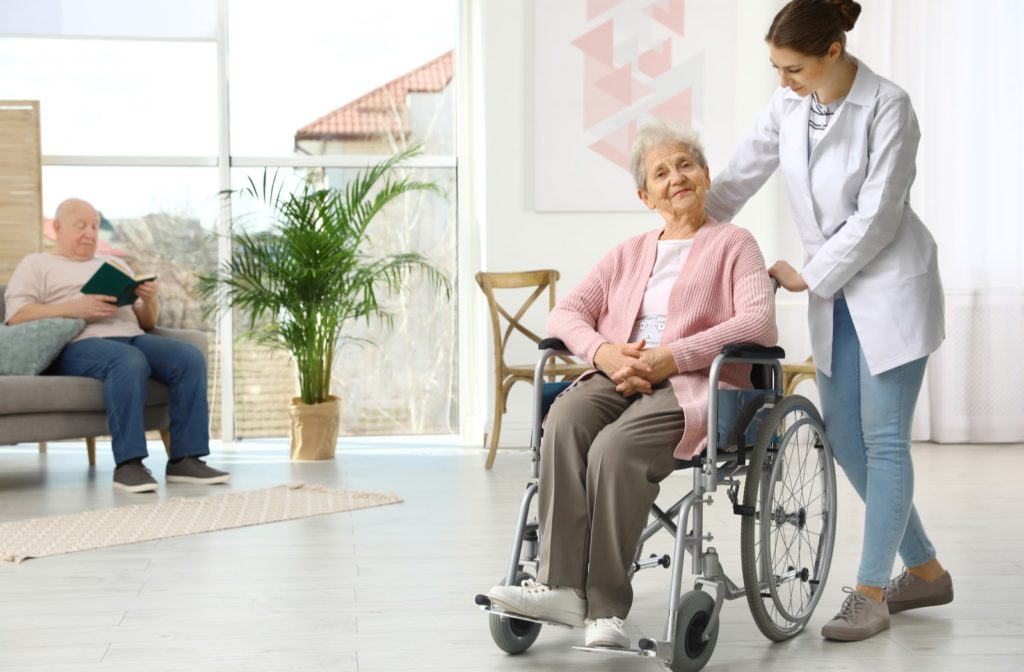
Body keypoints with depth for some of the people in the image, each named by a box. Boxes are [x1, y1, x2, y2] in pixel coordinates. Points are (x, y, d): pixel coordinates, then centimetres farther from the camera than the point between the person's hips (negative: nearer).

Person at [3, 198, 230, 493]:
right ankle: (128, 463, -38)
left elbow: (147, 323, 24)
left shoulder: (115, 265, 31)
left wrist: (151, 300, 0)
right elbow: (16, 316, -2)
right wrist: (74, 308, -15)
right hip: (79, 344, -5)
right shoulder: (36, 264, 17)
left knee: (190, 357, -24)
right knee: (130, 362, -39)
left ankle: (185, 459, -28)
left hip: (132, 337, 5)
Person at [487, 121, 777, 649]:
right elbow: (565, 313, 15)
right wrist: (604, 352, -9)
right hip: (619, 378, 4)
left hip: (695, 383, -4)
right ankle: (561, 586, -34)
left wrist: (672, 357, -17)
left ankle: (605, 608, -29)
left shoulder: (733, 244, 14)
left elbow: (759, 324, -5)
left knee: (614, 447, -34)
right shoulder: (628, 254, 28)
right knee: (563, 423, -31)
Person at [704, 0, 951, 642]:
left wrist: (807, 276, -12)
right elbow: (742, 174, 10)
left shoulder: (887, 107, -17)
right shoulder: (790, 103, 0)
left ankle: (871, 592, 5)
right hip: (836, 292, 7)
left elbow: (876, 217, -18)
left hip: (891, 286, -7)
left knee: (883, 440, -4)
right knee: (844, 438, 8)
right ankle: (925, 570, 23)